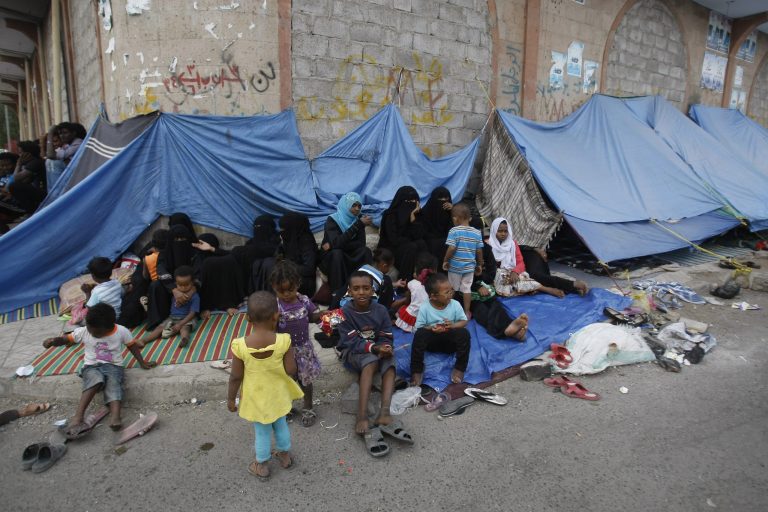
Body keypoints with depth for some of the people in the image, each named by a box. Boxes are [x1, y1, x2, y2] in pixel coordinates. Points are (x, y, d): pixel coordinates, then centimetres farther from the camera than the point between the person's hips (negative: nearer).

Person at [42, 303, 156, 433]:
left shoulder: (122, 331, -4)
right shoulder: (83, 331, -1)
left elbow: (133, 346, 8)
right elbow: (66, 339, 3)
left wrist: (142, 363, 7)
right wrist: (53, 341, -20)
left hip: (113, 366, -1)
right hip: (91, 366, 1)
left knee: (113, 383, -36)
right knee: (96, 379, -37)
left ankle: (115, 417, -59)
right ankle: (78, 417, -46)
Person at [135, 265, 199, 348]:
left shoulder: (195, 296, -11)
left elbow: (192, 313, -16)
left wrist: (180, 324, -24)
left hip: (187, 319, -6)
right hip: (172, 318, 6)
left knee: (184, 328, -35)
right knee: (160, 327, -14)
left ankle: (184, 339, -66)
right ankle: (143, 340, -27)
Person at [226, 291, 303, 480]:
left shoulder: (240, 345, -26)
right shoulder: (283, 341, -26)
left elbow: (235, 377, -15)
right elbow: (291, 371, -18)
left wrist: (230, 398, 1)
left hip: (256, 398, -1)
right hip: (278, 395, 1)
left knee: (262, 432, 21)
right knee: (281, 425, 27)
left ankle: (261, 466, 42)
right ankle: (285, 455, 49)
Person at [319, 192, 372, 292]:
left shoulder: (357, 219, -2)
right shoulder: (332, 220, -15)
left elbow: (361, 243, -13)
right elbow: (337, 242, -31)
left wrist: (333, 246, -21)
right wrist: (359, 224, -35)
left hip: (348, 259, 4)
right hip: (329, 259, -3)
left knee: (365, 251, -22)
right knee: (336, 252, -35)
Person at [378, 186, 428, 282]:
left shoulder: (415, 213, 2)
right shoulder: (391, 215, -12)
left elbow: (419, 236, -8)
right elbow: (394, 240, -19)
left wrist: (413, 217, -16)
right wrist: (412, 241, -11)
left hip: (408, 247, 5)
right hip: (390, 250, -5)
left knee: (421, 244, -23)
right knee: (411, 248, -31)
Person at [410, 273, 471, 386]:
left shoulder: (455, 305, -8)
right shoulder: (424, 308, -13)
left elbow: (464, 321, -1)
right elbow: (418, 328, -11)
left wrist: (453, 325, -22)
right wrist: (431, 328, -30)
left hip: (450, 340, 1)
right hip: (432, 340, -1)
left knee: (464, 333, -28)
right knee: (420, 334, -32)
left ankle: (460, 368, -12)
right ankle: (417, 370, -20)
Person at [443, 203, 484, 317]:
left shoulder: (454, 231, -14)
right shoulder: (477, 233, -1)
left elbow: (451, 248, -20)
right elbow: (479, 251, 2)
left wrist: (445, 261, -6)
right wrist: (479, 264, 14)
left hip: (455, 266, -3)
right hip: (470, 266, 3)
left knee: (452, 289, 13)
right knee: (467, 288, 12)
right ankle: (467, 312, 17)